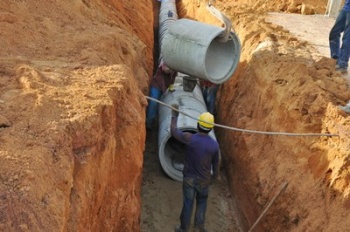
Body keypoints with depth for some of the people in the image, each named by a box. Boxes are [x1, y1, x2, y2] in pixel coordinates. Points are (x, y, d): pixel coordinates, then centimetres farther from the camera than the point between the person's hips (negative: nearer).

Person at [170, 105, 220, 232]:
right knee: (202, 201, 26)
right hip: (204, 180, 1)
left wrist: (174, 115, 2)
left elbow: (174, 131, -9)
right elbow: (215, 163, -1)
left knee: (188, 204, 15)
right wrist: (216, 175, 18)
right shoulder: (214, 144, -16)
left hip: (189, 178, -1)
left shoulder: (190, 139, -24)